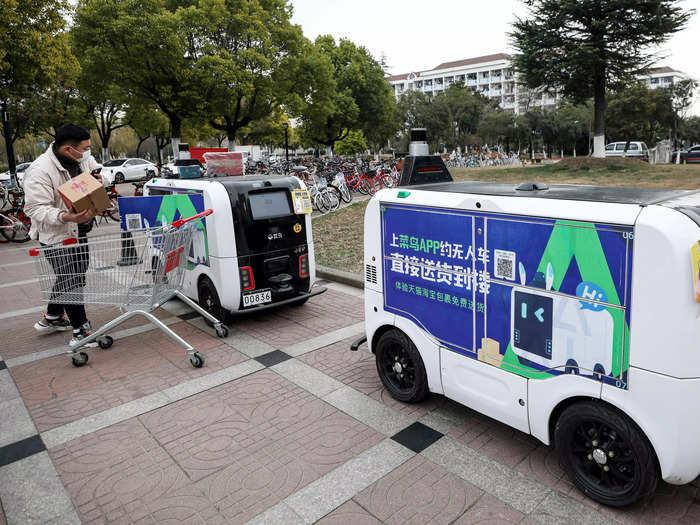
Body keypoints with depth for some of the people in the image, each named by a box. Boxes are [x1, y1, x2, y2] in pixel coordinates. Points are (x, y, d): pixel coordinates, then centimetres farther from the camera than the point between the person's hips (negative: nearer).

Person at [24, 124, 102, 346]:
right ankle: (80, 331, 8)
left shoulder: (82, 158, -2)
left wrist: (97, 177, -4)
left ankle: (51, 318, 39)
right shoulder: (40, 170, -24)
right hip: (57, 236, -9)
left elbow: (95, 168, 21)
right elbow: (35, 209, -23)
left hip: (79, 231, 9)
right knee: (71, 281, -4)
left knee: (76, 275, 20)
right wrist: (64, 217, -41)